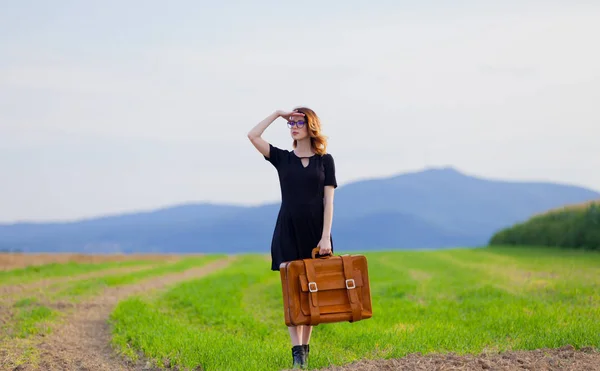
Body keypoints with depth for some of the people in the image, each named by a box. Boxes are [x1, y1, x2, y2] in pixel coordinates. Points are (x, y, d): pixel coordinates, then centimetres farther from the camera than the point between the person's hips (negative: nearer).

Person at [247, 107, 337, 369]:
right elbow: (252, 135, -5)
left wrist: (325, 237, -9)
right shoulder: (282, 158, 7)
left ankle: (305, 347, 14)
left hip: (315, 233, 0)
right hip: (287, 231, 0)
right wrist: (277, 114, -3)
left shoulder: (325, 160, 5)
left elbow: (328, 201, -1)